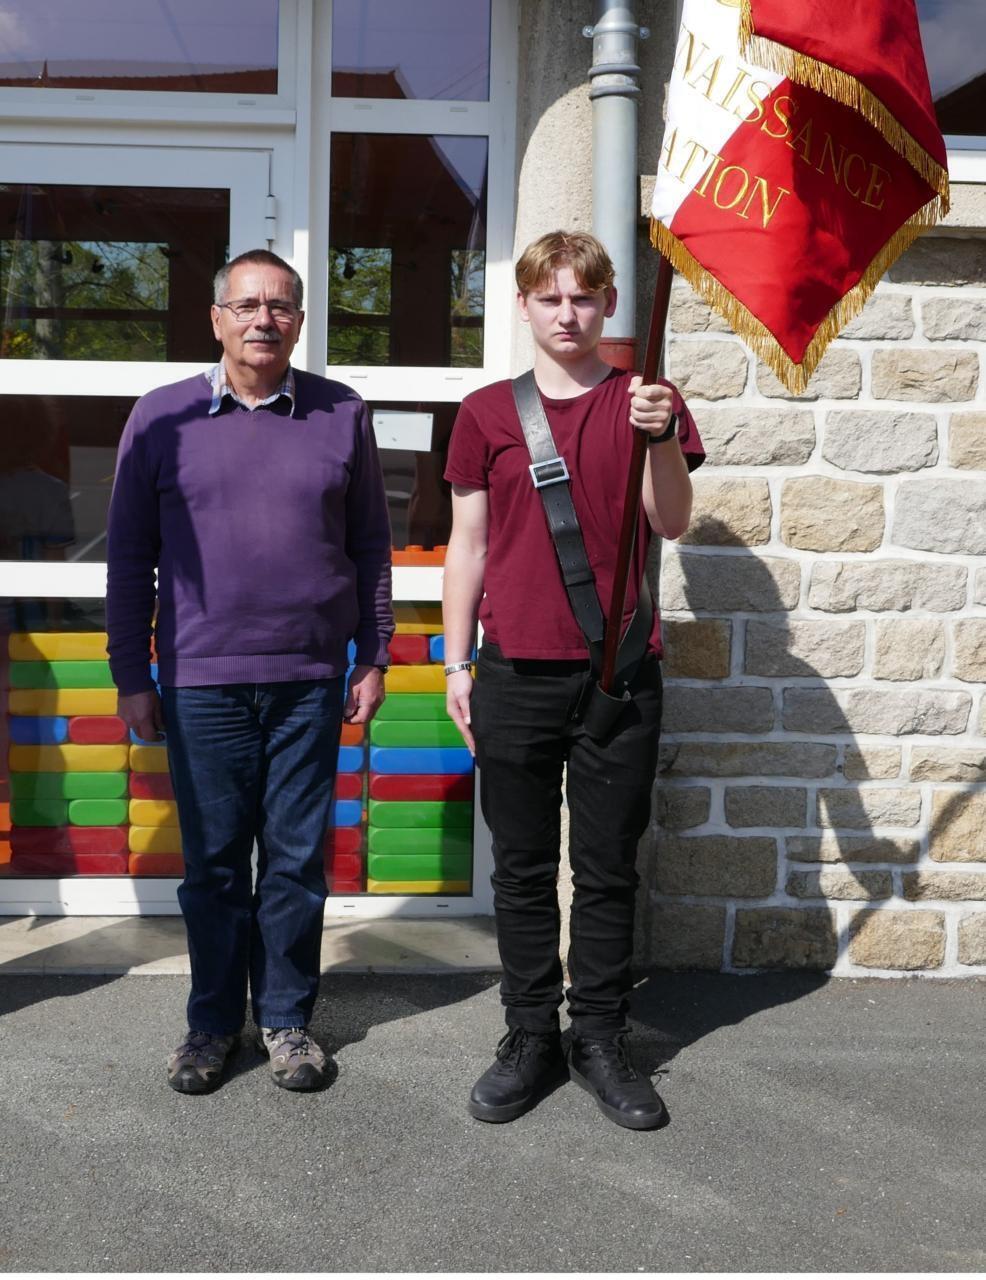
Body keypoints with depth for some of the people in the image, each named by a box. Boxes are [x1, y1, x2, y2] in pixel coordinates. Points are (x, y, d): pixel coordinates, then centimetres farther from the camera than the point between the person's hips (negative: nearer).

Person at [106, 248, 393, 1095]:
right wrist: (131, 675, 2)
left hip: (311, 680, 1)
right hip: (201, 682, 0)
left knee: (298, 859, 8)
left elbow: (371, 546, 8)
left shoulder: (343, 415, 4)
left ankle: (287, 1018, 24)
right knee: (213, 861, 9)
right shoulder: (162, 418, 2)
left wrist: (374, 659, 5)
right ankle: (213, 1023, 25)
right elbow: (129, 556, 5)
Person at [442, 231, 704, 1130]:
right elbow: (468, 544, 9)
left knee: (608, 869, 7)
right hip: (515, 674, 1)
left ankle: (602, 1038, 21)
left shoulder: (645, 402, 5)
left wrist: (663, 438, -21)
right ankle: (530, 1037, 21)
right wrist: (457, 665, 5)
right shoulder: (488, 412, 7)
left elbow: (671, 525, -5)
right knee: (523, 869, 8)